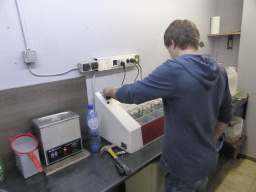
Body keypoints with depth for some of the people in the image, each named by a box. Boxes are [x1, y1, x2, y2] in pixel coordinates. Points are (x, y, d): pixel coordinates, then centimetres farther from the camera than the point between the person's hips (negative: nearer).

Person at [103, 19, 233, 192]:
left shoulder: (173, 70, -27)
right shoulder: (219, 71, -2)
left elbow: (132, 93, -19)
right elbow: (226, 115, 7)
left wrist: (111, 91, 1)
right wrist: (209, 142, 17)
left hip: (183, 168, -7)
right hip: (208, 162, 7)